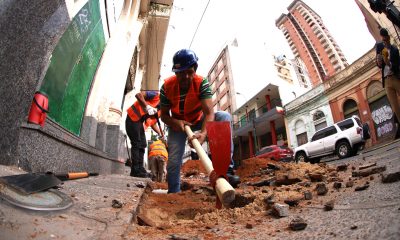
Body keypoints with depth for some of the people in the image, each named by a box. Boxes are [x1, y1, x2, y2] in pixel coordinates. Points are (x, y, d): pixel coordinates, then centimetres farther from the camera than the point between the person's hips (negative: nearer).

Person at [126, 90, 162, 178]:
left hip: (140, 122, 9)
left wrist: (161, 134, 6)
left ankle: (140, 169, 10)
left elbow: (153, 123, 15)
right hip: (133, 118, -9)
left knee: (142, 145, 7)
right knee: (136, 144, -11)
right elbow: (138, 95, -20)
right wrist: (146, 106, -29)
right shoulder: (157, 95, -8)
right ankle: (135, 170, -8)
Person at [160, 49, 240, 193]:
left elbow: (209, 112, -36)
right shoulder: (167, 87, -20)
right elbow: (164, 115, -11)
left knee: (224, 117, -28)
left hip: (199, 120, -1)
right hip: (177, 123, 1)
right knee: (173, 160, -14)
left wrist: (203, 133, -55)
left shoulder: (202, 83, -25)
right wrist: (175, 122, -34)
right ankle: (174, 193, 10)